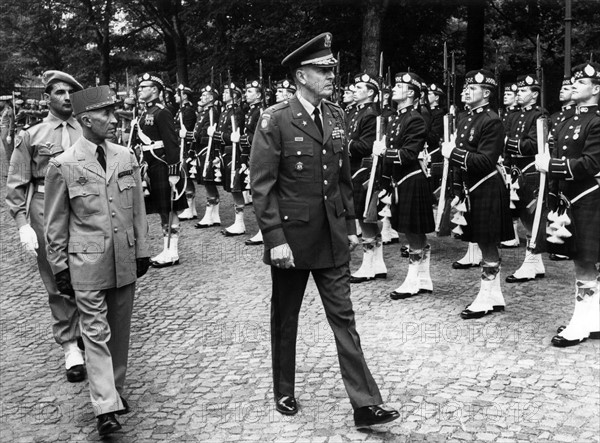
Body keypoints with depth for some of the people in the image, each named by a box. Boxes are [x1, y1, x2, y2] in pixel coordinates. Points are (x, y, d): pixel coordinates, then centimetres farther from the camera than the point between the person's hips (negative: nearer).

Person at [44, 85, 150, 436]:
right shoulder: (63, 166, -7)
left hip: (125, 260, 4)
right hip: (87, 263, -4)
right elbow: (56, 223, -1)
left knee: (120, 330, 14)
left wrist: (143, 251, 10)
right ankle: (106, 407, 1)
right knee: (96, 333, -2)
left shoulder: (127, 157, 4)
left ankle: (116, 390, 30)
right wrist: (60, 266, 0)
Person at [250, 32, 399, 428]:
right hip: (292, 237, -4)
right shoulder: (275, 120, -11)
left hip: (332, 239, 4)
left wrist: (350, 225, 11)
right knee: (285, 318, 12)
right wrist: (275, 239, -18)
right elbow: (262, 185, -13)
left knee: (344, 318, 4)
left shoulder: (337, 116, 6)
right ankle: (285, 392, 31)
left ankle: (366, 405, 6)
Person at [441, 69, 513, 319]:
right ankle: (495, 297, 24)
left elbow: (486, 161, -22)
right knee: (487, 245, 14)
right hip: (471, 189, 9)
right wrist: (450, 152, 2)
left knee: (488, 245, 0)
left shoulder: (492, 122, -14)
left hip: (487, 190, -9)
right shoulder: (466, 120, 13)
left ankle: (486, 299, 8)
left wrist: (454, 153, -20)